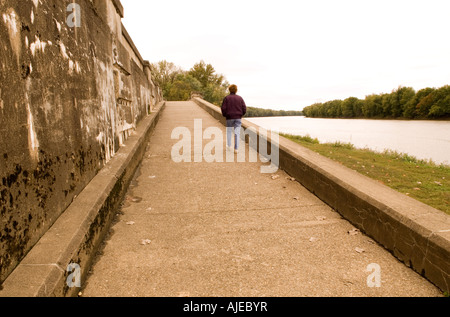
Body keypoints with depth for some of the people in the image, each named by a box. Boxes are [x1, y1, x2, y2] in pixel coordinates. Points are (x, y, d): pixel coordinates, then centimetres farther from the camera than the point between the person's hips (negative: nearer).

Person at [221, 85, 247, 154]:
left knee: (229, 131, 18)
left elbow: (223, 108, -7)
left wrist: (224, 115, 10)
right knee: (237, 133, 1)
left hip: (229, 117, -1)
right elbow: (244, 108, 0)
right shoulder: (240, 98, 3)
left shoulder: (226, 98, -3)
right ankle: (236, 149, -3)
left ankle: (229, 146, 21)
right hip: (238, 118, 1)